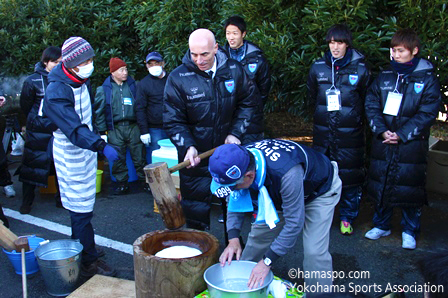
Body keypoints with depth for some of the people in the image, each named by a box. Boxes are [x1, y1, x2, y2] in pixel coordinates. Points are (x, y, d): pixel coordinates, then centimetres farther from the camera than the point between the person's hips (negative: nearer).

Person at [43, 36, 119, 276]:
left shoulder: (82, 81, 2)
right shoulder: (56, 92, -26)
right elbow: (74, 128, -37)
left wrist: (97, 139, 22)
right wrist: (101, 146, -48)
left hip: (85, 150, 9)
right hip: (71, 155, -9)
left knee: (82, 204, 20)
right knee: (81, 208, -3)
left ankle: (80, 246, 36)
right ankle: (89, 261, 7)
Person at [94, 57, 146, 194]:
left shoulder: (133, 85, 8)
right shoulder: (104, 89, 4)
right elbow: (99, 112, 7)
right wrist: (102, 132, 2)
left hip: (133, 127, 0)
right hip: (115, 130, 0)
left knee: (139, 156, 3)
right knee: (118, 159, 4)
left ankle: (145, 180, 16)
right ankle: (122, 183, 18)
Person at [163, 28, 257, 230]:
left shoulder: (233, 70, -5)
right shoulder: (178, 78, -13)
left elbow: (248, 102, 7)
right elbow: (173, 121, -11)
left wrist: (236, 133, -4)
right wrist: (188, 147, -26)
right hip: (195, 156, -3)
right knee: (195, 209, 4)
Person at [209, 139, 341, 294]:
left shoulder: (286, 173, -47)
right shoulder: (240, 161, -26)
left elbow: (294, 223, -37)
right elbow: (236, 200, -9)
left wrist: (267, 261, -32)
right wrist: (233, 239, -21)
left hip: (321, 190, -6)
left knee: (314, 252, -18)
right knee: (258, 234, 3)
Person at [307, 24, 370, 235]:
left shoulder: (360, 69, -4)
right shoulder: (318, 67, 3)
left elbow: (366, 101, 6)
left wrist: (354, 118, 8)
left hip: (350, 133, -2)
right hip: (323, 132, 2)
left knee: (350, 175, 4)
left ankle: (347, 218, 19)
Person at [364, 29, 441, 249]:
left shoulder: (427, 79, -3)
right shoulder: (384, 76, 8)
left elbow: (428, 113, -8)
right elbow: (371, 105, 4)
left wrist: (402, 134, -15)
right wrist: (381, 130, -11)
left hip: (411, 144, -3)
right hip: (383, 143, 3)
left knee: (410, 187, 3)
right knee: (381, 184, 11)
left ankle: (409, 231, 21)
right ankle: (381, 225, 29)